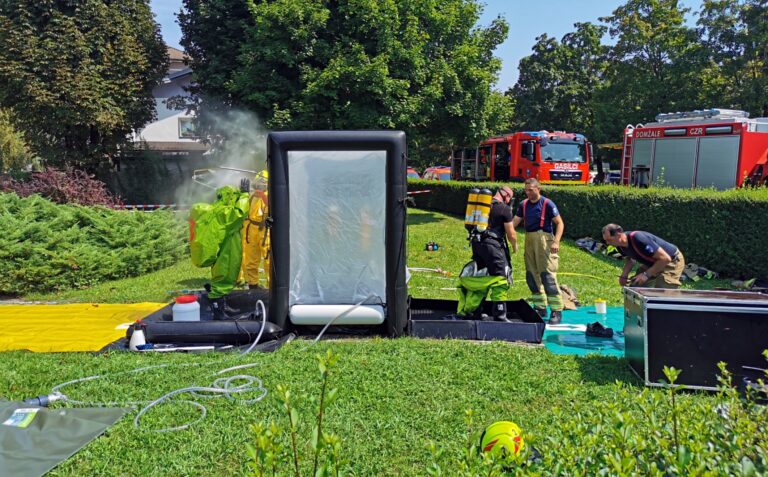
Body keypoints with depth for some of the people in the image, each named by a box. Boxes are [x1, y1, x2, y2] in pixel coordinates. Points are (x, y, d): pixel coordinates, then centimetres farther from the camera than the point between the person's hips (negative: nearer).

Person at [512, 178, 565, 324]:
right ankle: (540, 307, 21)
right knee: (532, 275, 9)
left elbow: (560, 223, -7)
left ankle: (557, 311, -5)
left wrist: (556, 242, -19)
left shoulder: (547, 204, -7)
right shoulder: (524, 205, 10)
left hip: (543, 239, -7)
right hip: (529, 240, 7)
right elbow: (514, 223, 10)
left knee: (547, 275, -11)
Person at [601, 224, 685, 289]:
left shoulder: (638, 239, -38)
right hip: (652, 263, 8)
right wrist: (624, 275, -5)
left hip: (672, 261, -8)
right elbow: (630, 258, 12)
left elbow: (665, 258, -34)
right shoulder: (620, 245, -11)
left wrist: (646, 274, -33)